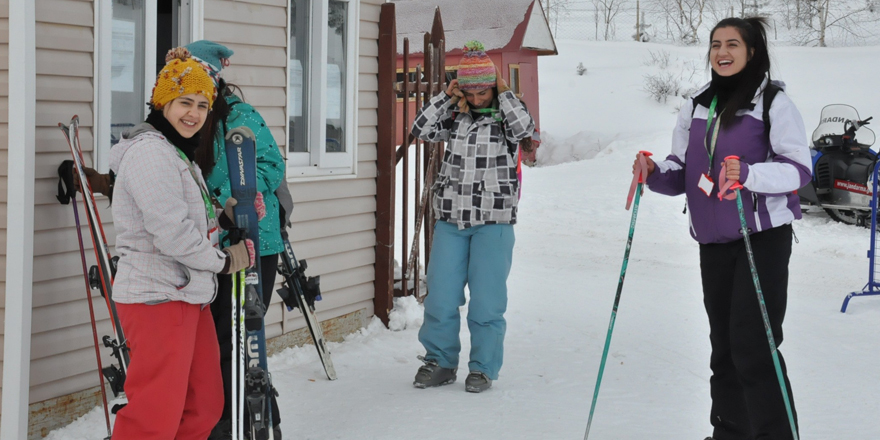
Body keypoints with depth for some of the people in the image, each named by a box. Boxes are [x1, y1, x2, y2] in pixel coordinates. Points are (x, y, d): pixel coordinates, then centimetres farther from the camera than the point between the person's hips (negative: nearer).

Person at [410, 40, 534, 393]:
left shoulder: (505, 116, 2)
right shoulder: (454, 115, 9)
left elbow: (524, 129, -18)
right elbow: (421, 130, 0)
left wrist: (504, 94, -8)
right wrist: (446, 97, -2)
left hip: (493, 222, -3)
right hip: (450, 219, 3)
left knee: (486, 298, -1)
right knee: (440, 295, 4)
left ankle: (483, 367, 11)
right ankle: (439, 361, 17)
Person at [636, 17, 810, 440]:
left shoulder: (773, 102, -6)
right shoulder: (697, 106, 11)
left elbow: (799, 168, -12)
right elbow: (681, 173, 14)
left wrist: (748, 174, -28)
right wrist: (655, 173, -7)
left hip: (763, 238, -6)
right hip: (713, 242, 6)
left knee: (753, 346, -11)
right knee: (723, 345, 13)